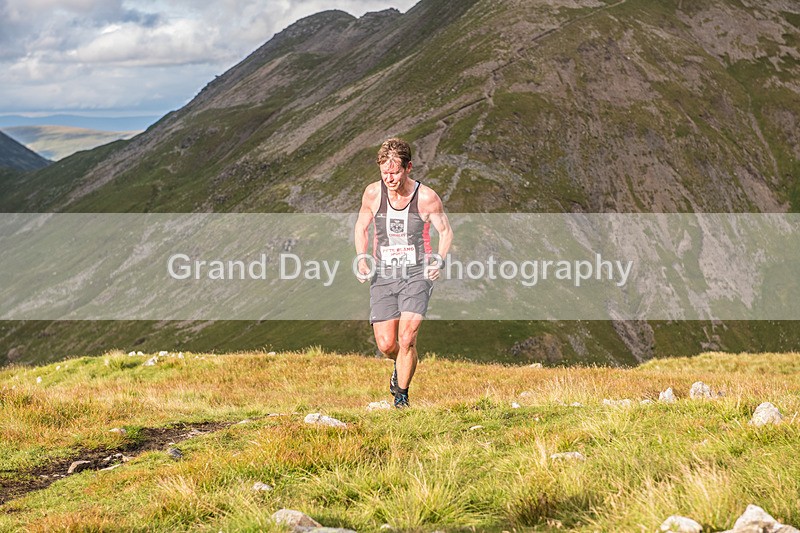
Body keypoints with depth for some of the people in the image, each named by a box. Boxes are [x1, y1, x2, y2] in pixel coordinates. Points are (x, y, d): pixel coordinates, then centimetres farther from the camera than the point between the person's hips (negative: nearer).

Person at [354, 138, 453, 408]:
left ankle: (401, 395, 5)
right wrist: (362, 258, -4)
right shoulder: (373, 193, -5)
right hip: (383, 275, 3)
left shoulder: (427, 198, -11)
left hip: (417, 274, -2)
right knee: (385, 345, 0)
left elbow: (446, 231, 4)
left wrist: (439, 260, -13)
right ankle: (402, 366, 36)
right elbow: (361, 226, 12)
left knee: (406, 339, -16)